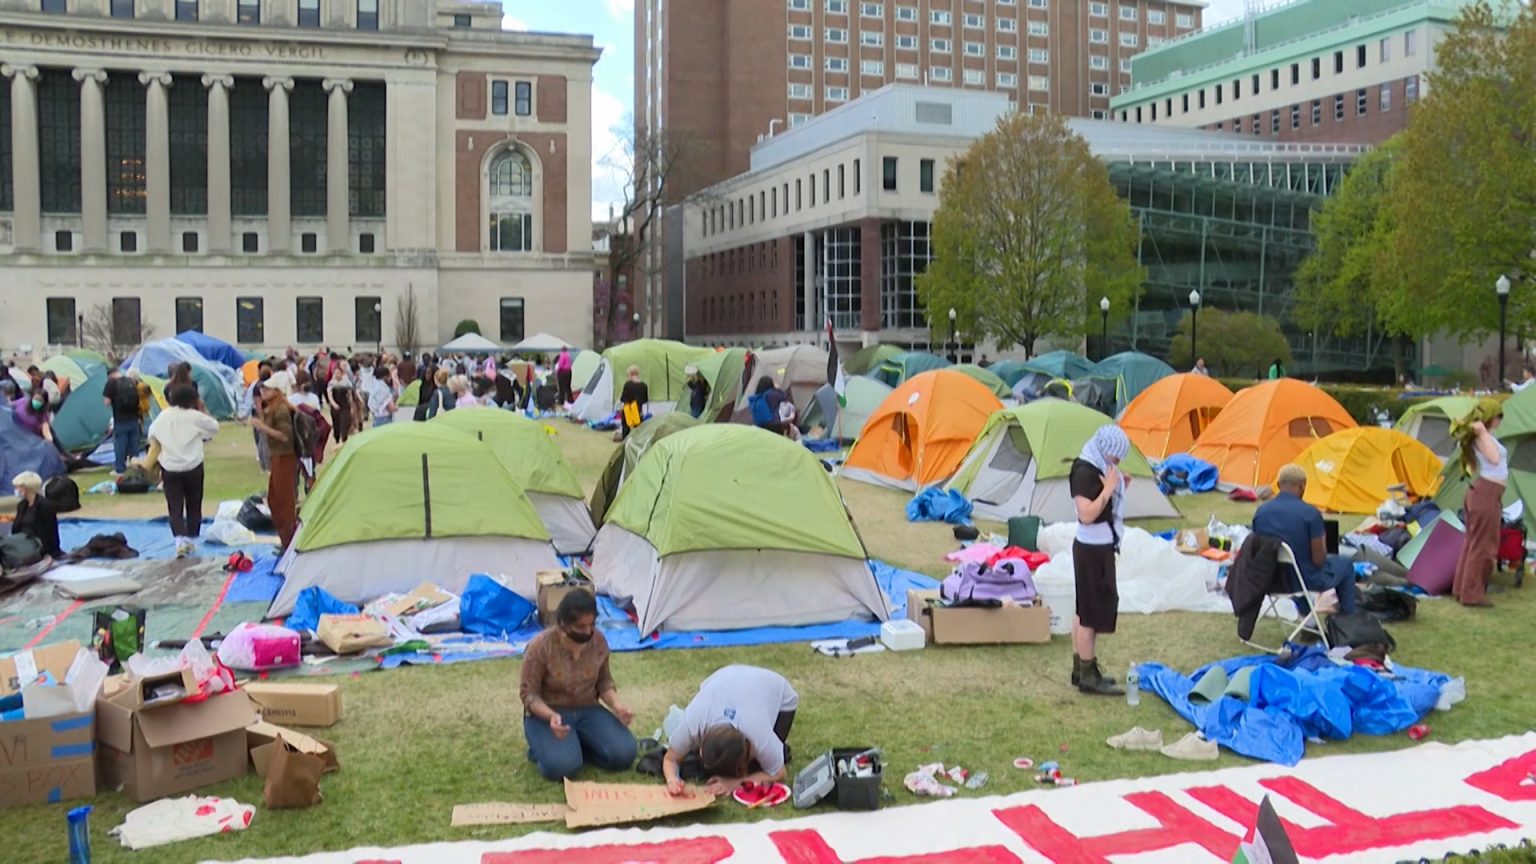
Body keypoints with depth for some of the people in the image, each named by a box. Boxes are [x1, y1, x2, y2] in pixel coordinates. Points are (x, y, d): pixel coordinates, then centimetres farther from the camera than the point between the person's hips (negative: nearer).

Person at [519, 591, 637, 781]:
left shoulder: (599, 640, -8)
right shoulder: (540, 646, -21)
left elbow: (604, 680, 6)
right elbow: (529, 693, -15)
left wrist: (616, 704, -14)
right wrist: (551, 716, -33)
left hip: (588, 710, 4)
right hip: (547, 714, -4)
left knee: (624, 755, -18)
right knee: (562, 766, -31)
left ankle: (576, 745, 6)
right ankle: (545, 747, 3)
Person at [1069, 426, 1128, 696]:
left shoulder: (1097, 469, 9)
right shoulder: (1084, 471, -20)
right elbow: (1087, 515, -26)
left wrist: (1118, 489, 3)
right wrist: (1109, 488, -21)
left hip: (1099, 547, 10)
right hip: (1092, 549, -10)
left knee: (1086, 610, 16)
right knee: (1092, 612, -3)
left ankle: (1081, 669, 25)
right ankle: (1088, 677, 4)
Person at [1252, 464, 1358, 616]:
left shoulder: (1260, 511, -8)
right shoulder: (1310, 513, -22)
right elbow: (1318, 560, -18)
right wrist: (1322, 543, 2)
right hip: (1306, 580, -4)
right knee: (1345, 565, 25)